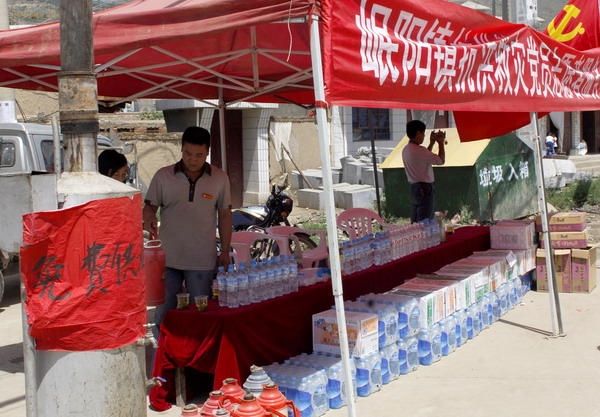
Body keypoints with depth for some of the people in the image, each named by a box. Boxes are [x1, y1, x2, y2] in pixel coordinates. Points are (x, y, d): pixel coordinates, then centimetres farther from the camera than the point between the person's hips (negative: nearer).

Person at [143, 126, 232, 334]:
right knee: (164, 312, 8)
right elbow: (149, 206, 1)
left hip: (202, 260, 0)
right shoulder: (163, 176, -2)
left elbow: (224, 215, 7)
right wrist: (149, 219, -23)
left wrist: (225, 251, 6)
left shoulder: (220, 179, 1)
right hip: (168, 257, 0)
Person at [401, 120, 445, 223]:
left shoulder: (406, 149, 8)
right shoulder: (419, 150, -20)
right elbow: (441, 160, -16)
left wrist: (432, 143, 20)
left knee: (415, 222, 14)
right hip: (425, 189, -9)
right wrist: (441, 142, -4)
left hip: (414, 188, 9)